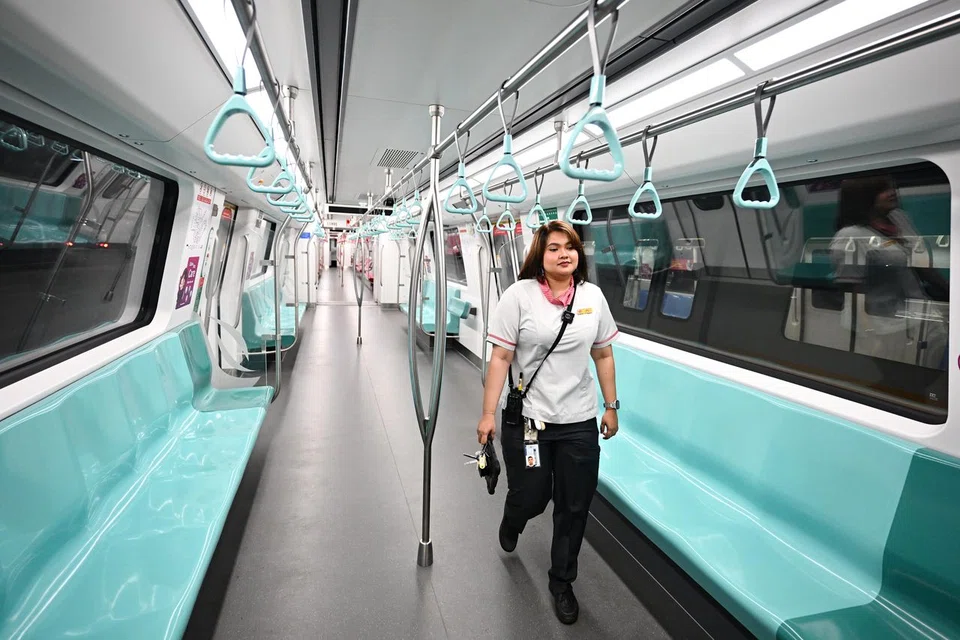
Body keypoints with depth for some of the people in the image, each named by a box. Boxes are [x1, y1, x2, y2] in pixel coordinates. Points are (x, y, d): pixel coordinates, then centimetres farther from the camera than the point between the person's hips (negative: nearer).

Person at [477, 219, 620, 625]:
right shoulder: (519, 295, -11)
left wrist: (611, 406, 11)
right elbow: (500, 358, -10)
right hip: (527, 419, -3)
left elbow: (603, 355, 9)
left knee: (574, 507, 11)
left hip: (579, 423, 3)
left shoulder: (593, 296, 1)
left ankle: (562, 582, 36)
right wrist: (488, 414, -12)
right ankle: (511, 522, 51)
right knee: (530, 498, 11)